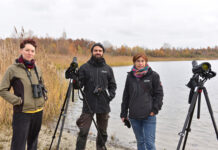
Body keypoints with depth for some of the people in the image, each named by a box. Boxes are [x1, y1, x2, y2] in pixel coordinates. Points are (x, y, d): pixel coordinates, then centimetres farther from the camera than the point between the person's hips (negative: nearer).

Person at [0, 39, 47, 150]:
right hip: (22, 112, -5)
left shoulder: (37, 69, 6)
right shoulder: (13, 69, -8)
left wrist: (42, 99, 8)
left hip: (38, 112, 5)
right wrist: (17, 100, -14)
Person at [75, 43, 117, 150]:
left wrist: (110, 96, -1)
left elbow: (113, 85, 14)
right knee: (83, 132, -4)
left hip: (104, 106, 3)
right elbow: (79, 85, -3)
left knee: (103, 133, 14)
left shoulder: (108, 69, 8)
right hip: (88, 106, -2)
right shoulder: (84, 67, 1)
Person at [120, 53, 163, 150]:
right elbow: (126, 96, 12)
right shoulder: (130, 76, 8)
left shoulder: (153, 75, -1)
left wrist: (155, 109, -8)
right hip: (134, 116, 3)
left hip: (149, 116, -3)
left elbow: (159, 94, 1)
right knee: (140, 141, 14)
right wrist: (123, 114, 10)